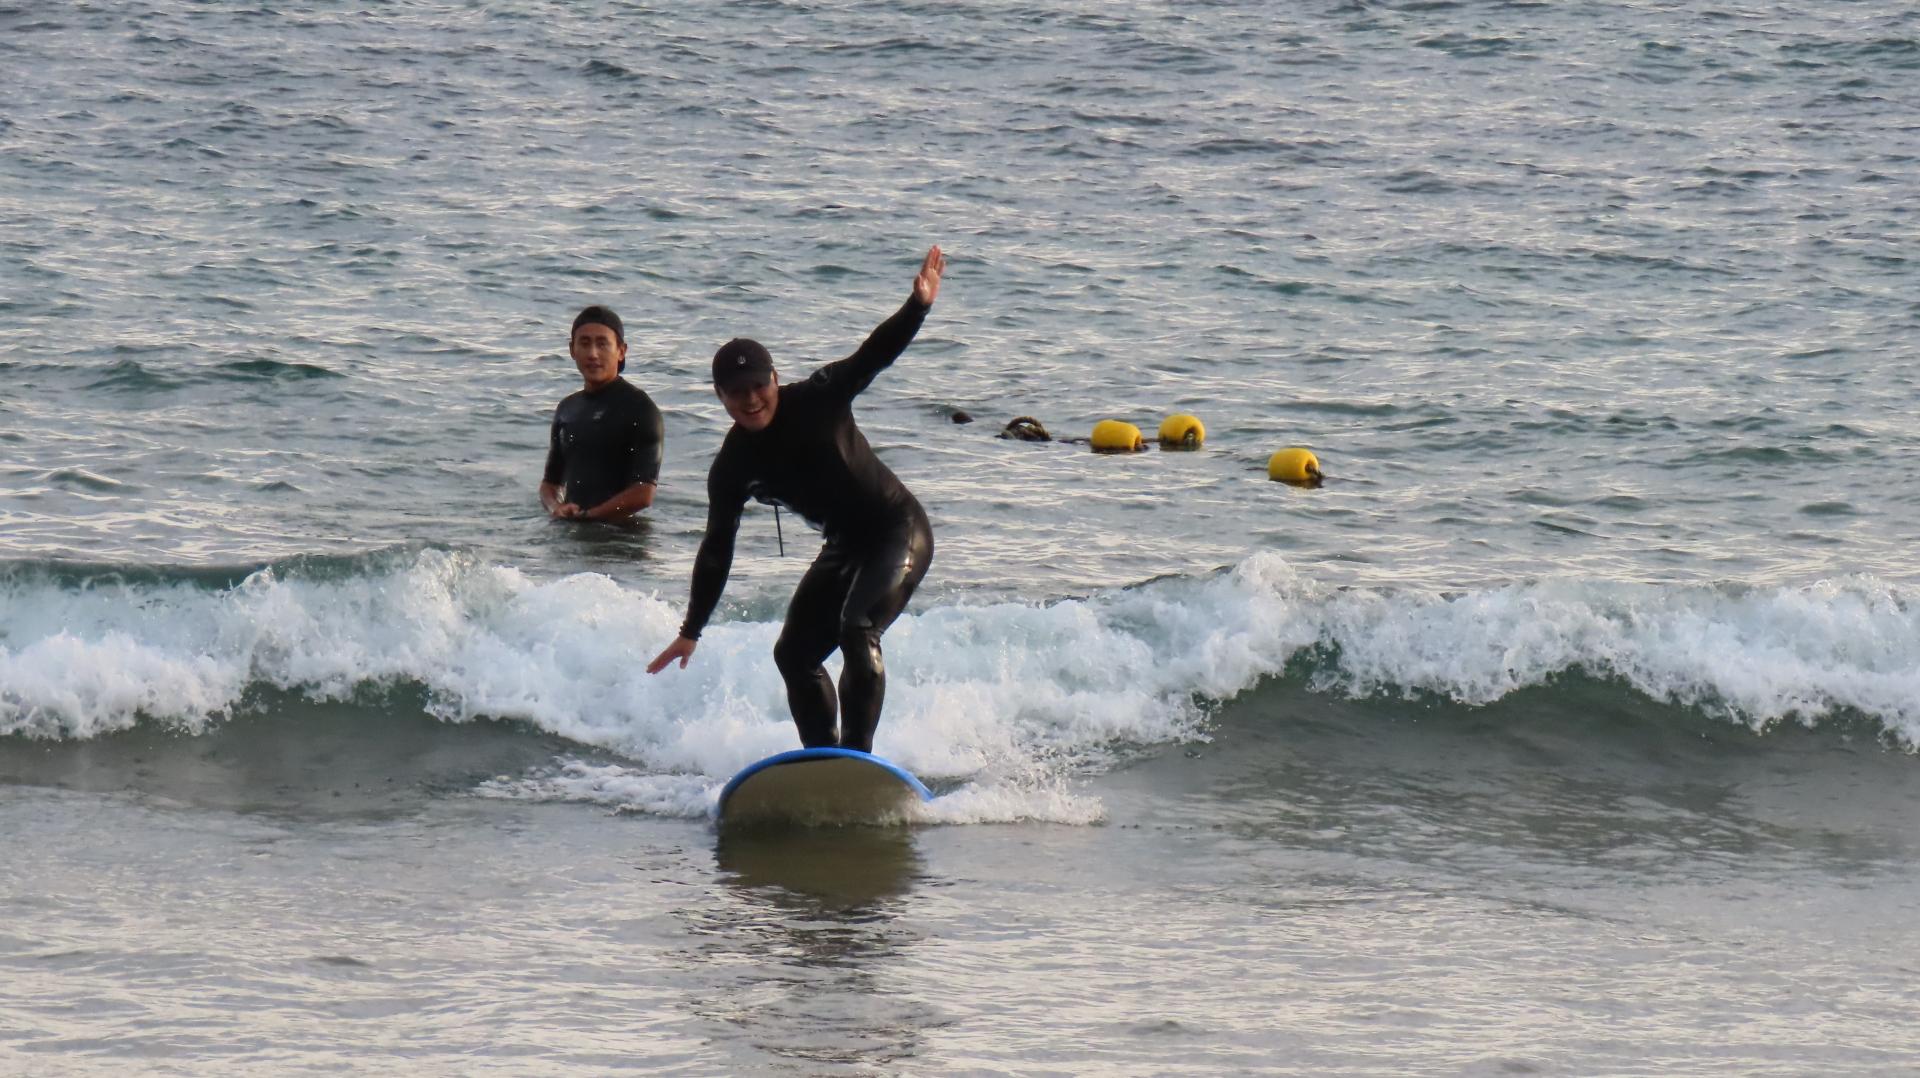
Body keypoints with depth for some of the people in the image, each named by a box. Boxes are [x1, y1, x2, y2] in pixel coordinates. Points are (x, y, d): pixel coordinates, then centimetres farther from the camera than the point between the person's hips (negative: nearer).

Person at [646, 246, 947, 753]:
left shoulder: (818, 399, -17)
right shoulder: (731, 469, -5)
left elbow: (873, 356, -22)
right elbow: (717, 549, 0)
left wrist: (917, 307, -42)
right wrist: (691, 631, 0)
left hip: (900, 530, -7)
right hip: (845, 545, 7)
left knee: (857, 630, -25)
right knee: (794, 653, 4)